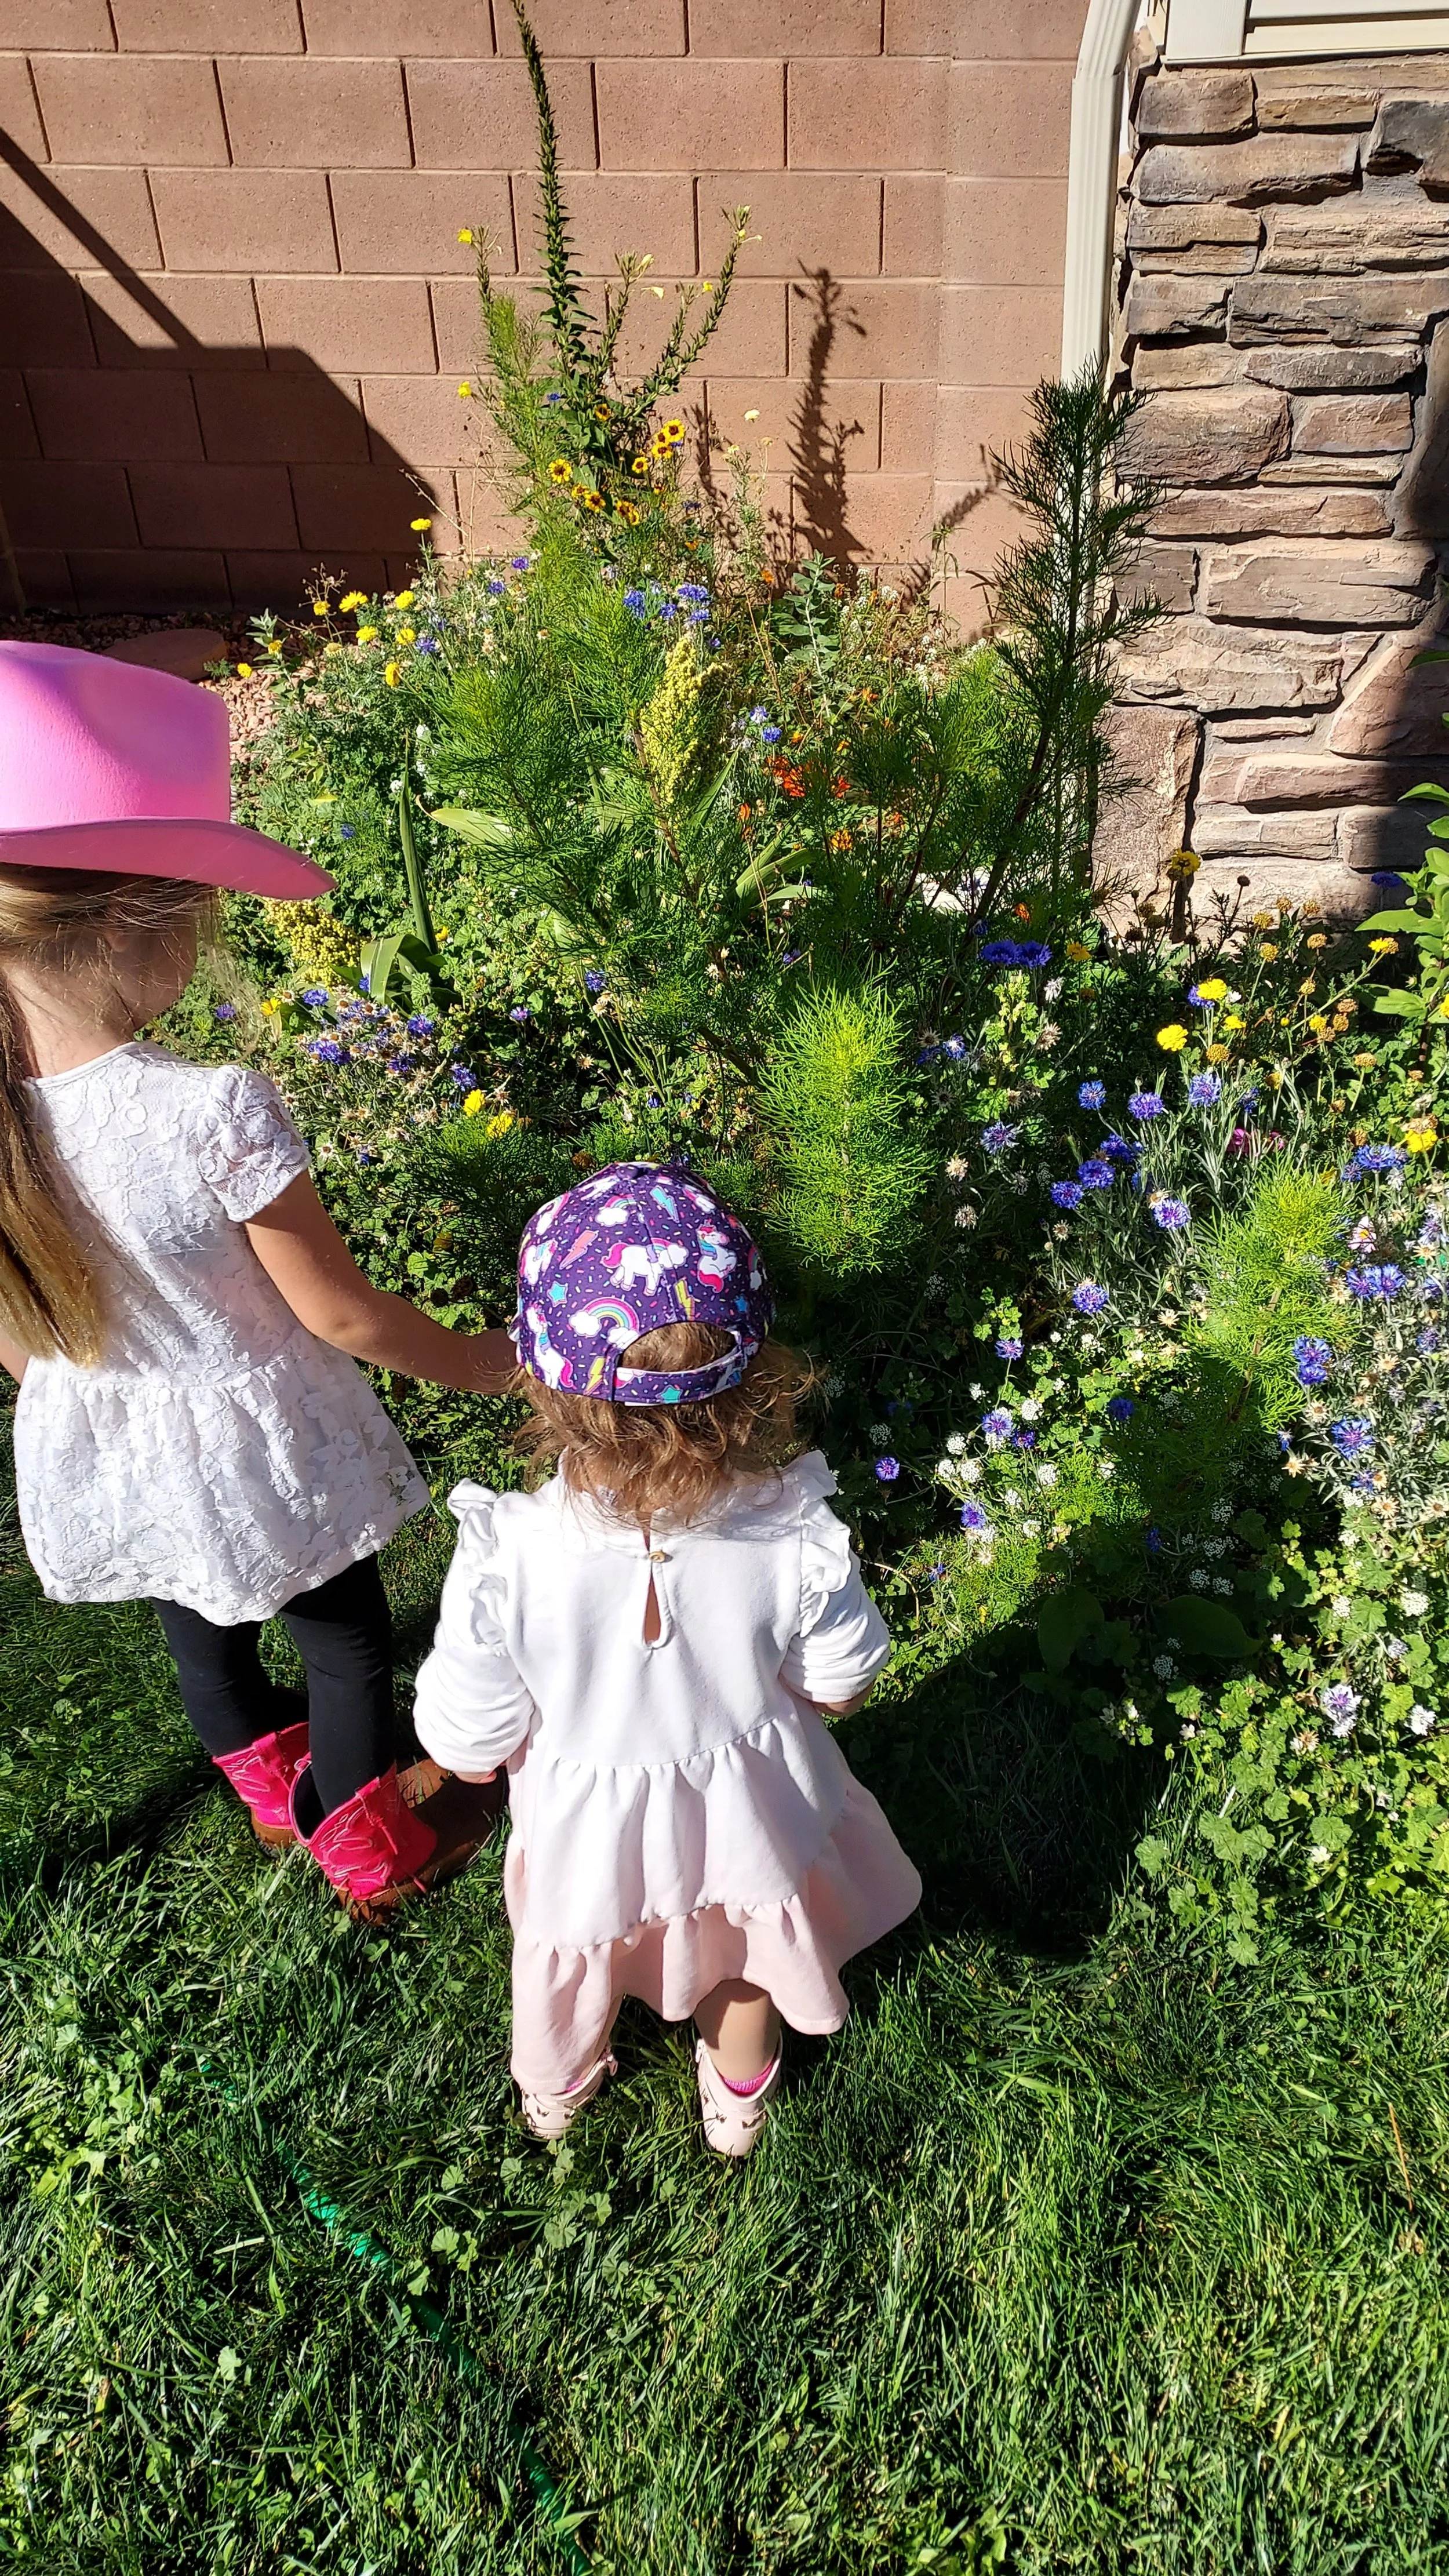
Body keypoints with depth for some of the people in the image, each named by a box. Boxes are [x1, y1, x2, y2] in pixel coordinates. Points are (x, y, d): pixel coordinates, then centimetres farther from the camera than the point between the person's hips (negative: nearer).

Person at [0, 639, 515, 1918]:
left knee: (203, 1635, 30)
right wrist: (476, 1360, -5)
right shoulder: (215, 1114, -35)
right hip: (253, 1451, -5)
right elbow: (338, 1313, -22)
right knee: (344, 1637, 22)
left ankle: (273, 1780, 58)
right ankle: (371, 1844, 45)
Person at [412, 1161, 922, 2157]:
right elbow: (838, 1691, -14)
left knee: (566, 1959, 34)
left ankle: (556, 2093, 67)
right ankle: (739, 2100, 66)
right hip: (746, 1813, 1)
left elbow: (471, 1750, -21)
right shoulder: (801, 1540, -35)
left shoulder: (503, 1560, -38)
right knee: (743, 1959, 35)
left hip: (586, 1829, 0)